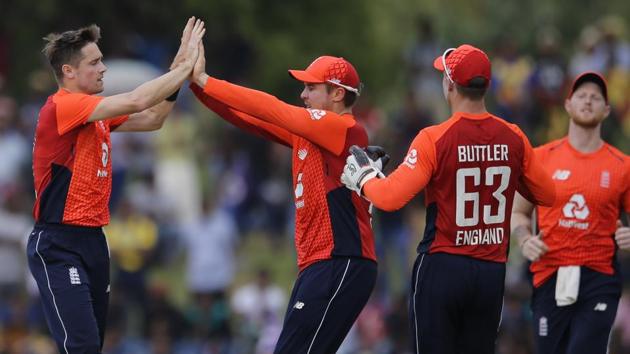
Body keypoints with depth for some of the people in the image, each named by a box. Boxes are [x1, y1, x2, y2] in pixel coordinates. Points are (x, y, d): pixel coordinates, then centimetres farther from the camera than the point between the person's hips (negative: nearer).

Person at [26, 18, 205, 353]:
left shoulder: (96, 112, 12)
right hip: (58, 245, -9)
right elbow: (136, 101, -22)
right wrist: (185, 66, -13)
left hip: (92, 238, 9)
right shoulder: (61, 107, -15)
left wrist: (178, 69, 4)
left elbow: (151, 119, 15)